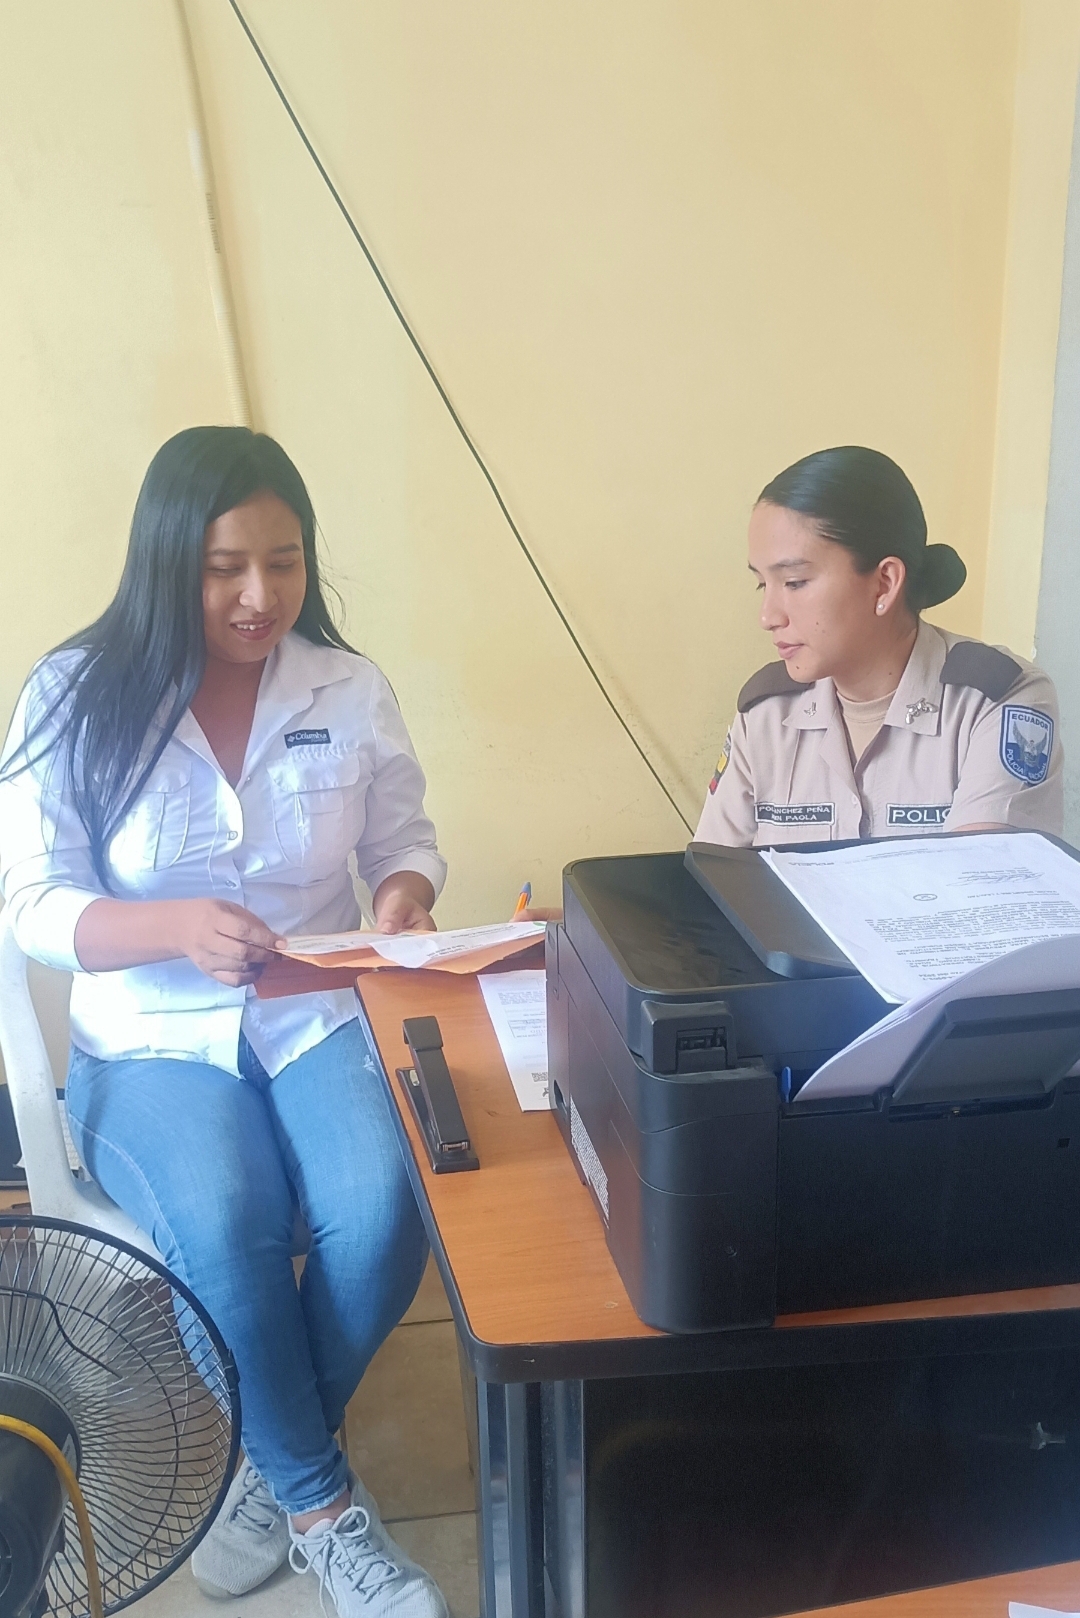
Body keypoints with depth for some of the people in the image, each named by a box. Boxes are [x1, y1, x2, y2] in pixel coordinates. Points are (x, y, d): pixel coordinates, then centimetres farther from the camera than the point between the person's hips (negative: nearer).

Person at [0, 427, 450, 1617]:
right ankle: (322, 1503, -2)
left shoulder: (350, 689, 0)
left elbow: (406, 839, 8)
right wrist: (176, 927, -27)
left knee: (382, 1209, -25)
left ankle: (272, 1462, 5)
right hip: (152, 1040, -1)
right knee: (222, 1228, -29)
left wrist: (403, 896, -17)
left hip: (319, 1016, 2)